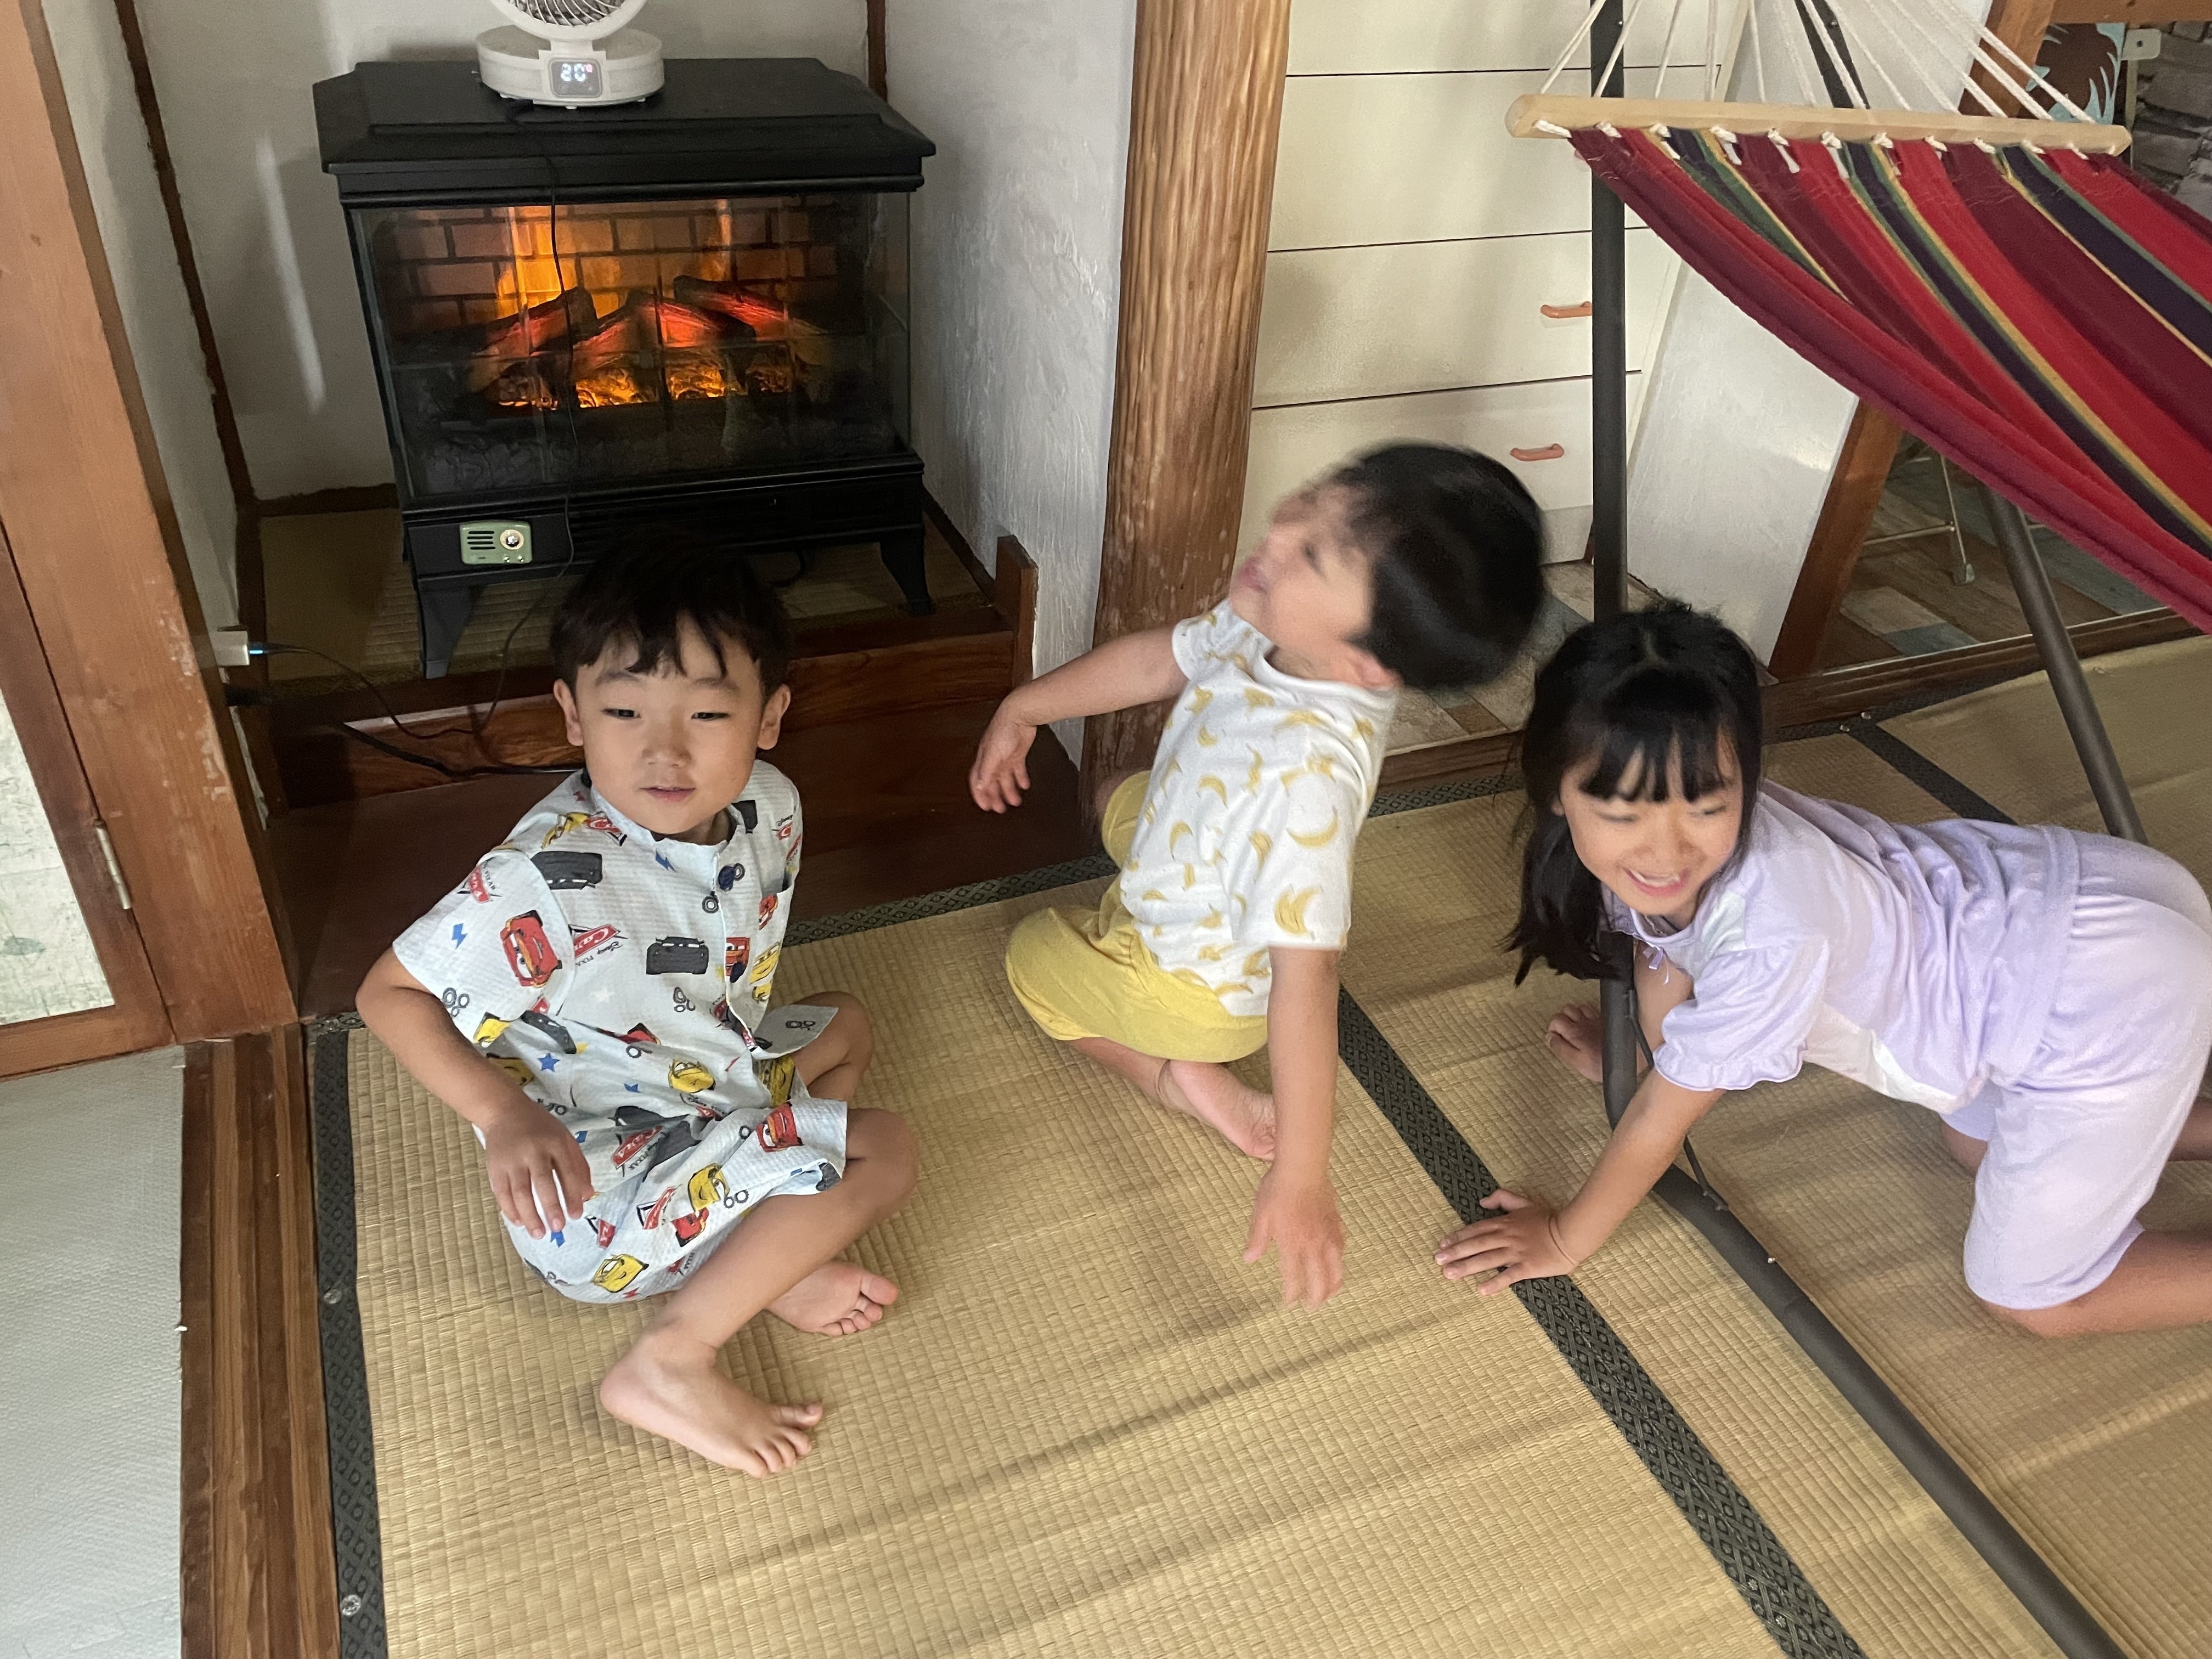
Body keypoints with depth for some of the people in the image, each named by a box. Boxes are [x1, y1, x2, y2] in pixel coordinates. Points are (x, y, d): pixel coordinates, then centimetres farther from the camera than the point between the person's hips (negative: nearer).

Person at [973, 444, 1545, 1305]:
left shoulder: (1306, 776, -48)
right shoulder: (1268, 628, -25)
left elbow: (1306, 980, -45)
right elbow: (1161, 657, -5)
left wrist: (1301, 1175, -40)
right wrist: (1025, 708, 3)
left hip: (1201, 988, -7)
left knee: (1033, 953, 17)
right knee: (1118, 796, 34)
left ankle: (1185, 1078, 9)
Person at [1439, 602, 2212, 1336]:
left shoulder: (1771, 933, -37)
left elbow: (1663, 1117, -20)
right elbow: (1664, 958, 8)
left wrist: (1563, 1240, -6)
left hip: (2117, 988, -7)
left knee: (2030, 1294, 6)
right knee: (1978, 1145, 30)